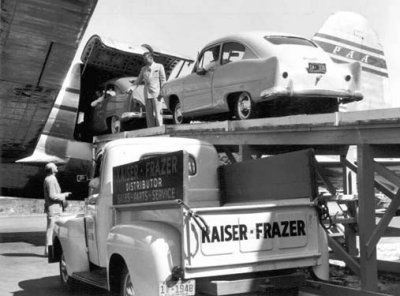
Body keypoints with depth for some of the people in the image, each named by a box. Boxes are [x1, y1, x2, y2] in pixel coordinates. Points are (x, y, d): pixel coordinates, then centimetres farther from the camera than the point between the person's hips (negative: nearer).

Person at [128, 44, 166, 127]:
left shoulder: (159, 66, 6)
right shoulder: (143, 69, 17)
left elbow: (163, 80, 2)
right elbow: (138, 81, 14)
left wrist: (162, 92, -10)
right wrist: (132, 87, -4)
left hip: (156, 93, -4)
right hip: (147, 94, 4)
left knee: (158, 113, -9)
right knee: (149, 115, 1)